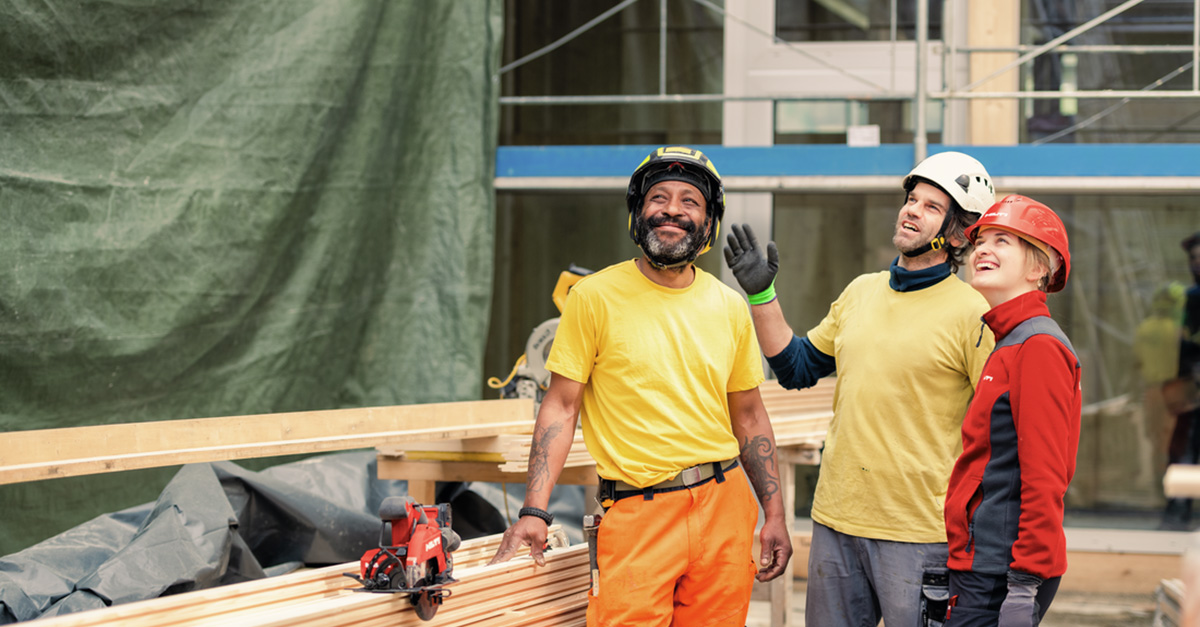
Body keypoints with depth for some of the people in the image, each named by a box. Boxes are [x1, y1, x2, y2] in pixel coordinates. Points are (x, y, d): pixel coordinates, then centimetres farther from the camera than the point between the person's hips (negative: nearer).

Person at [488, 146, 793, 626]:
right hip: (635, 512, -4)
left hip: (723, 502, 4)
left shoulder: (730, 307, 9)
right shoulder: (594, 297, -2)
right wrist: (534, 511, -11)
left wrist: (774, 514, 10)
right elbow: (561, 408, -2)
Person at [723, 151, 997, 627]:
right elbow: (794, 367, 22)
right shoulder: (860, 292, 11)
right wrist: (761, 293, 14)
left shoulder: (972, 313, -8)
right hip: (835, 517, 6)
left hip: (918, 533, -6)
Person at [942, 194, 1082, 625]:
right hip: (977, 567, 9)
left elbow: (1045, 478, -18)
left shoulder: (1039, 347, -12)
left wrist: (1025, 586, -21)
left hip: (999, 579, -9)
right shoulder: (1006, 344, 17)